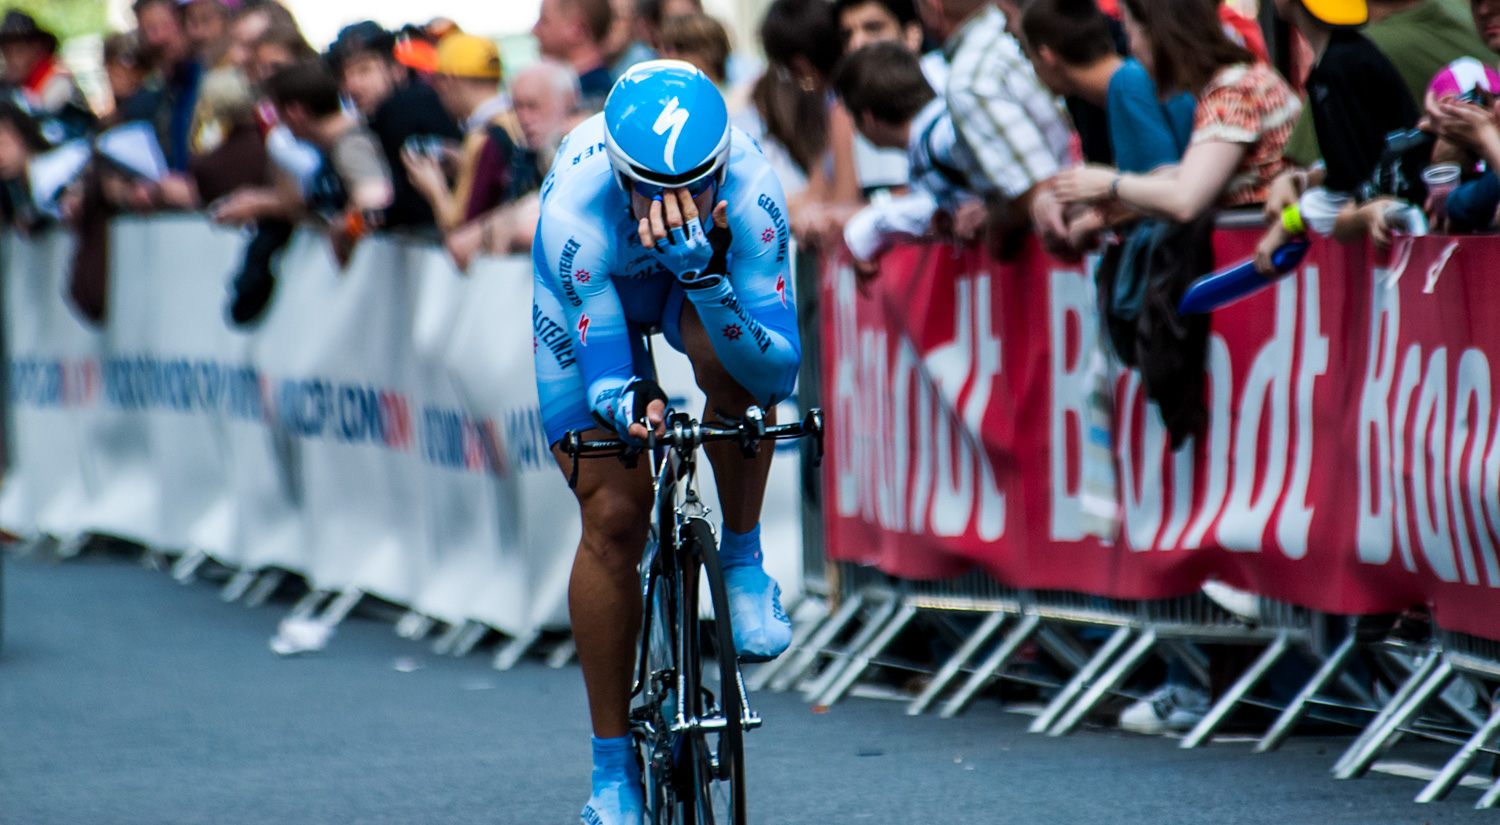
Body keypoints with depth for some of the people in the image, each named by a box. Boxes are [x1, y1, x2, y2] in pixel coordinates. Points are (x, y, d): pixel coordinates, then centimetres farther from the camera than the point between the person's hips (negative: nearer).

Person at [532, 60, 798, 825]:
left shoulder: (750, 194, -38)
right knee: (613, 516, -10)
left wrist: (707, 275, -54)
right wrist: (631, 405, -55)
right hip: (596, 289, 0)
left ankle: (743, 562, -11)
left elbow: (778, 372, -39)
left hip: (707, 275, 0)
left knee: (732, 364, -37)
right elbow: (601, 372, -32)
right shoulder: (575, 212, -39)